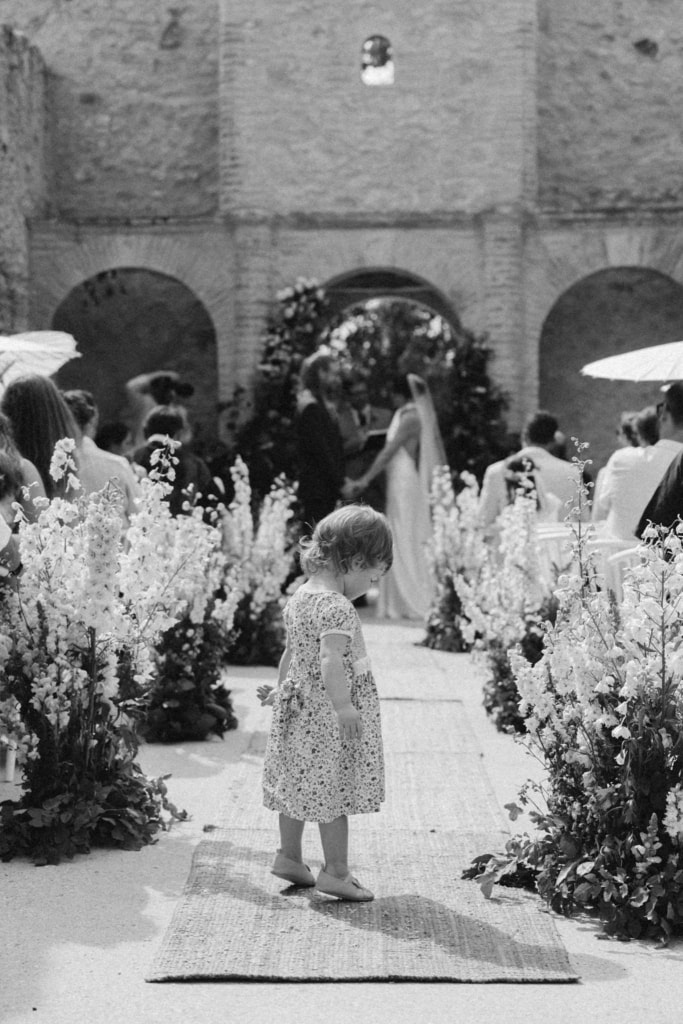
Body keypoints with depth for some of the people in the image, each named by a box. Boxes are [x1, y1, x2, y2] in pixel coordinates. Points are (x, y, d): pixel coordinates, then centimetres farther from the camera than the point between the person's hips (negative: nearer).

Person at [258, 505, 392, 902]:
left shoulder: (300, 596, 7)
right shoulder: (337, 607, -22)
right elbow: (331, 662, -31)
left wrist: (281, 689, 27)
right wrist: (343, 706, -34)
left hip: (301, 706, 9)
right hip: (329, 714, -9)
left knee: (300, 785, 18)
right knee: (335, 792, 0)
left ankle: (289, 857, 29)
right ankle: (336, 871, 6)